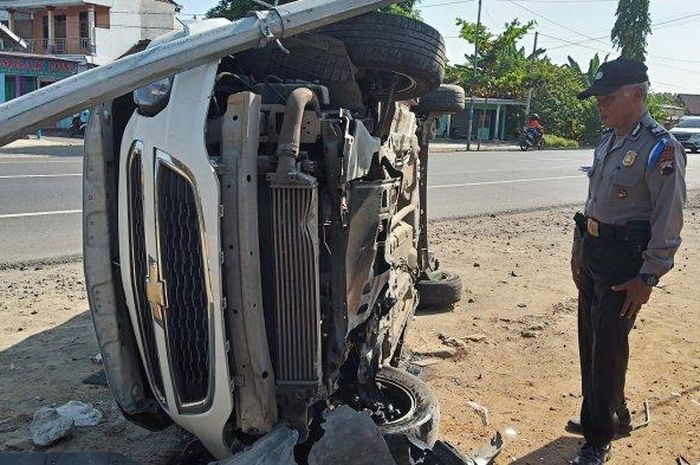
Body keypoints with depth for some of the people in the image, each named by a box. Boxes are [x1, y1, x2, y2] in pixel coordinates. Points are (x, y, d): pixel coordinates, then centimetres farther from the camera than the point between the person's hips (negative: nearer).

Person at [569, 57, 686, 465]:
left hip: (625, 264, -8)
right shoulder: (607, 140, 9)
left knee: (608, 350, 0)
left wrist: (647, 278, -17)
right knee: (590, 341, 17)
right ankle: (613, 414, 38)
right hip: (592, 255, 8)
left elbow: (668, 224, -17)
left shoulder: (661, 149, -17)